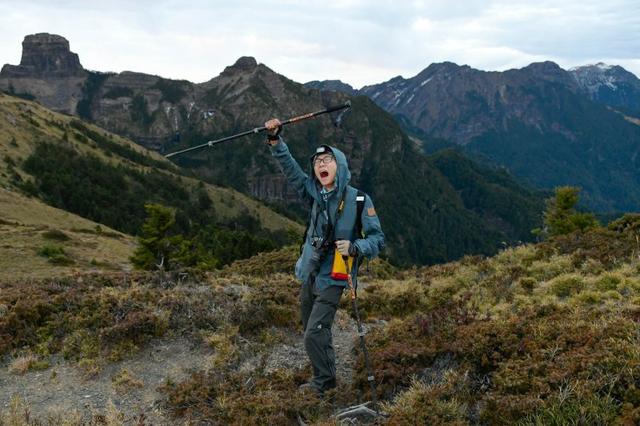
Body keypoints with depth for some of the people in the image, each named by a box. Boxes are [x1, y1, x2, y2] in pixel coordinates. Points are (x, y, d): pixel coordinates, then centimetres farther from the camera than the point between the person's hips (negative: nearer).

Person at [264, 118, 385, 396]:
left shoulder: (359, 200, -12)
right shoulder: (315, 193, 2)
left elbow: (378, 239, -10)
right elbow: (290, 168, -2)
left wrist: (354, 247, -28)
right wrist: (275, 140, -14)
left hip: (331, 280, -6)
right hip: (309, 276, 6)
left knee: (314, 334, -10)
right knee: (313, 332, 18)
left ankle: (324, 382, 10)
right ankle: (324, 378, 37)